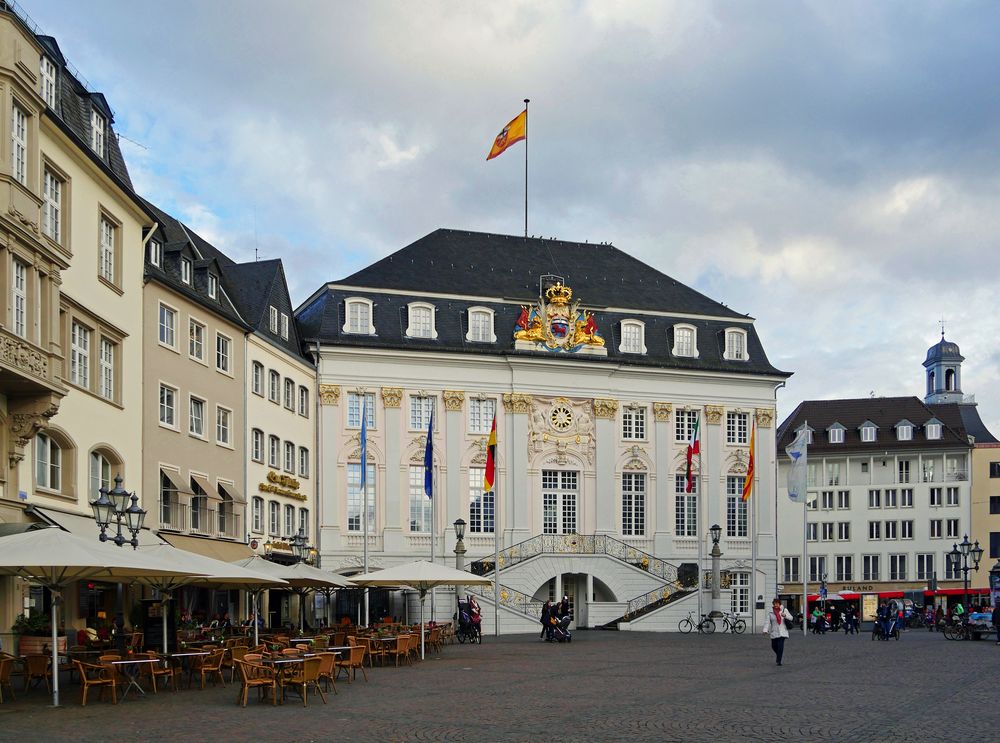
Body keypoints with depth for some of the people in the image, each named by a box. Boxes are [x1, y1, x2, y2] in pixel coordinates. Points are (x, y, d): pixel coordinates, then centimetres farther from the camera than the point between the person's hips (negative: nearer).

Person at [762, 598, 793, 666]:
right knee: (774, 646, 7)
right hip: (774, 632, 1)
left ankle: (779, 661, -7)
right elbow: (767, 621, -8)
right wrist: (765, 630, -23)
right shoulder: (770, 612, 0)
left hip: (782, 632, -1)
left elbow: (790, 618, -2)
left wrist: (785, 615, -24)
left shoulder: (784, 610, 4)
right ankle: (778, 655, 40)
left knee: (780, 646, -12)